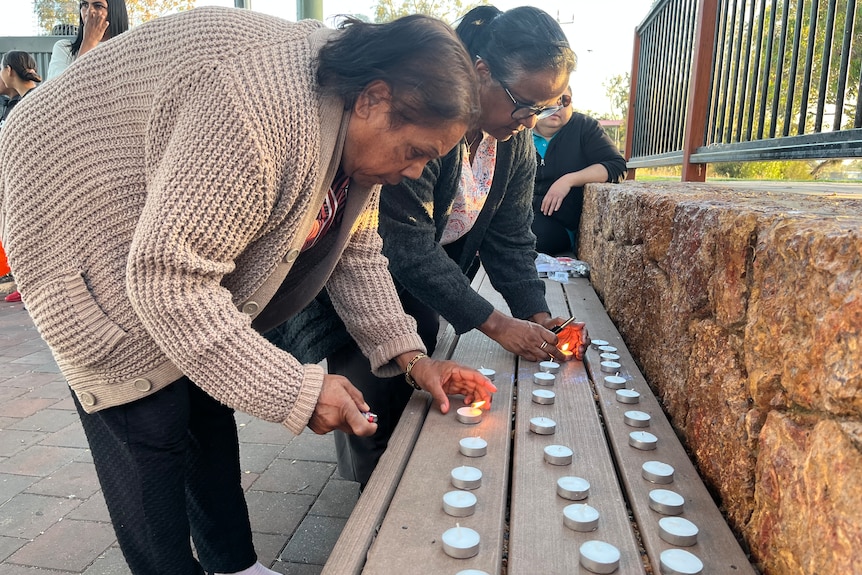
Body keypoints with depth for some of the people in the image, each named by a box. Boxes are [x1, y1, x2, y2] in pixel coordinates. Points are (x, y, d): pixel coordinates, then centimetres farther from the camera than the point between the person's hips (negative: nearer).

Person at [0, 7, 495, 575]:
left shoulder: (357, 125, -7)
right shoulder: (266, 104, -37)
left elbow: (356, 251, -1)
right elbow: (170, 281, -36)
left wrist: (409, 356, -9)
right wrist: (297, 390, -33)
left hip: (184, 240, 8)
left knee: (209, 403, 11)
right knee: (150, 426, -8)